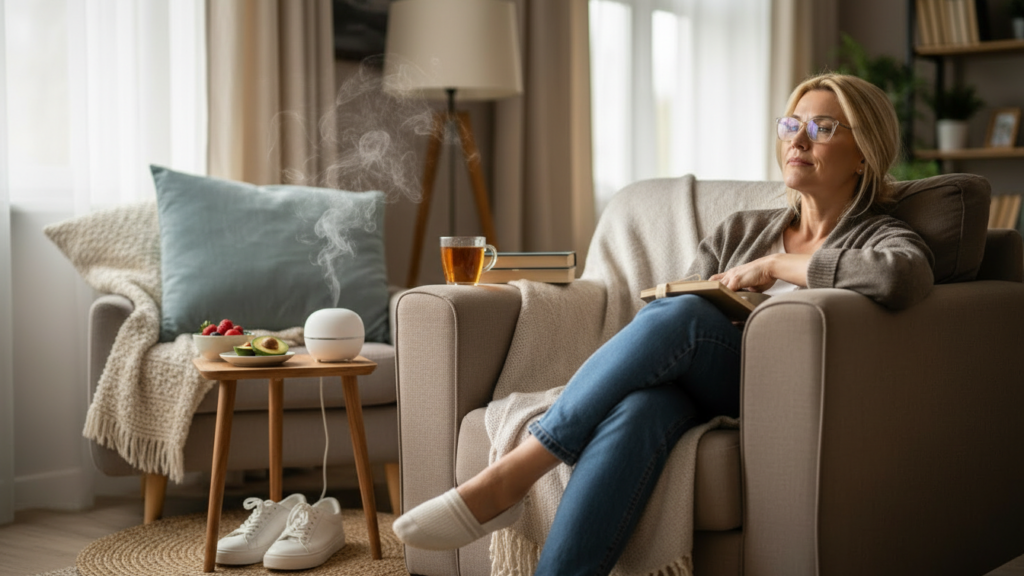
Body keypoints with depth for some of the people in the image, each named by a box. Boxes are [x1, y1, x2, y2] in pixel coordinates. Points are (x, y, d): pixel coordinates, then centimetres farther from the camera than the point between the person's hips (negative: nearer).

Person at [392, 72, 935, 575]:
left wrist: (776, 266, -9)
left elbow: (903, 276, -16)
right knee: (637, 410, -36)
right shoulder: (740, 230, 25)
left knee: (679, 315, -33)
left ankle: (507, 478, -32)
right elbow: (672, 302, 19)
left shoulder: (880, 237, 10)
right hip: (682, 390, 4)